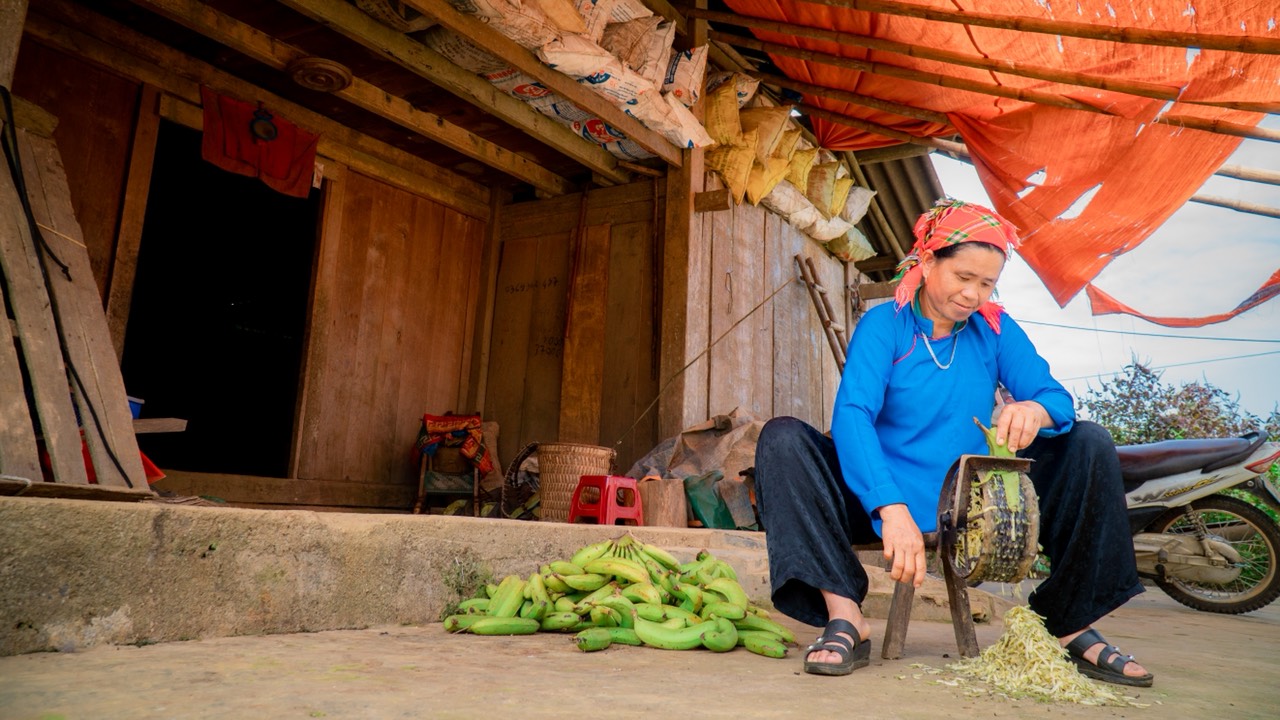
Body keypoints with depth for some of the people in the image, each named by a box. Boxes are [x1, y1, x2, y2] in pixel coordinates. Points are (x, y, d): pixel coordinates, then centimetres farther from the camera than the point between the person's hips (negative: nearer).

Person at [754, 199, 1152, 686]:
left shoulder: (995, 329, 5)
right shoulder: (884, 325, -7)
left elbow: (1058, 399, -3)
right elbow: (851, 416, -22)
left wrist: (1035, 410, -30)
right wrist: (892, 511, -36)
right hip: (885, 503, -3)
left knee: (1088, 442, -9)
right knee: (782, 439, -24)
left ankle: (1071, 626, -8)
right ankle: (845, 616, -30)